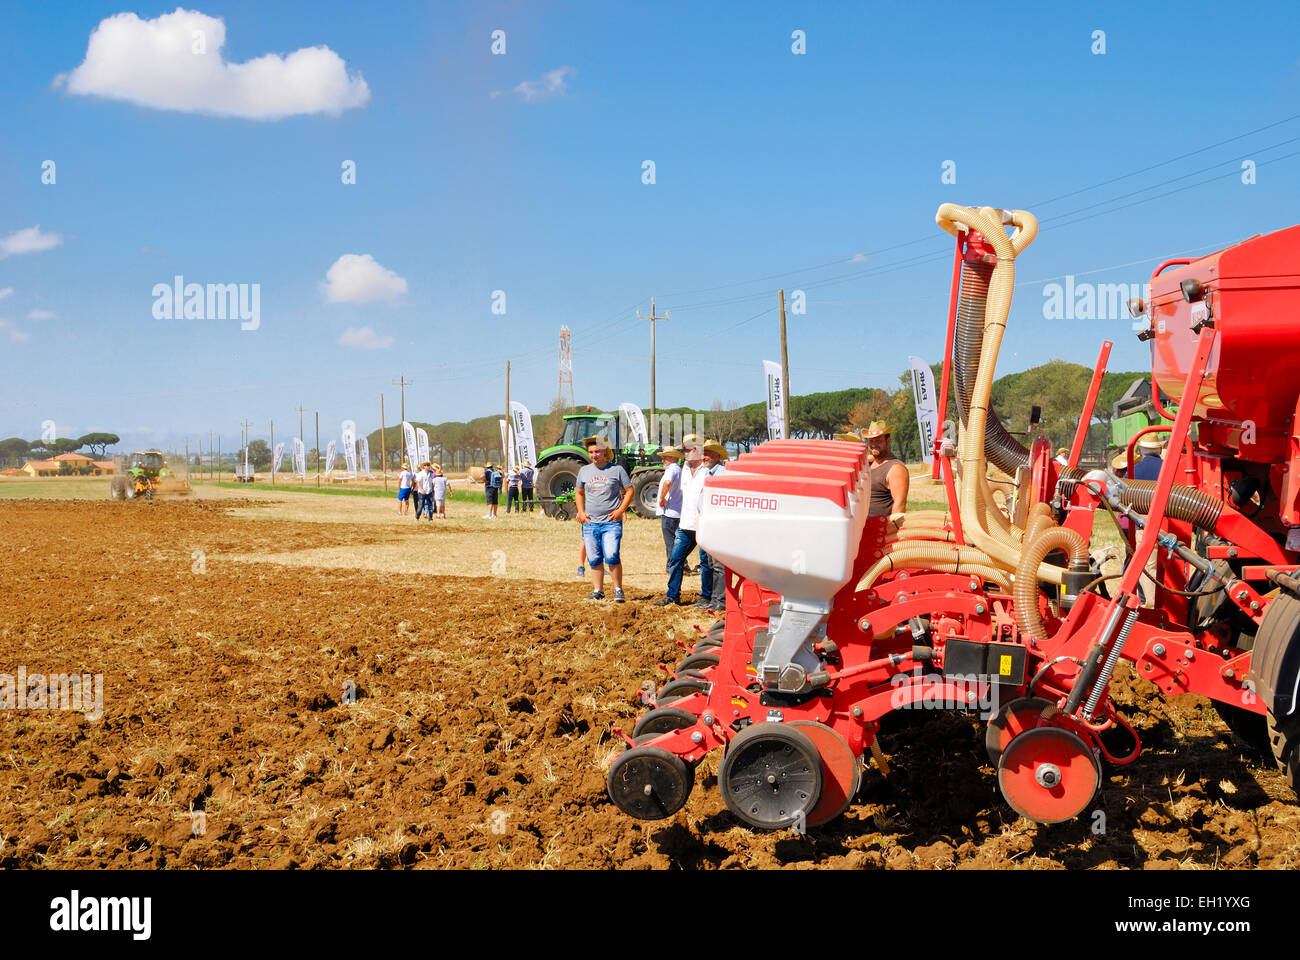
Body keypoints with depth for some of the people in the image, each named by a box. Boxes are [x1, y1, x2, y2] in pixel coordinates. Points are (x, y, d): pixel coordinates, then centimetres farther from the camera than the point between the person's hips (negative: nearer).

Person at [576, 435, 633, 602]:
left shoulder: (617, 469, 1)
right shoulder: (584, 471, 11)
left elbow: (629, 491, 5)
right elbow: (578, 492, 23)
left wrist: (620, 510, -7)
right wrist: (581, 512, 9)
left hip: (611, 521, -4)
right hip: (590, 523, 4)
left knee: (611, 556, -16)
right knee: (594, 560, 5)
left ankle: (618, 589, -2)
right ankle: (598, 591, 15)